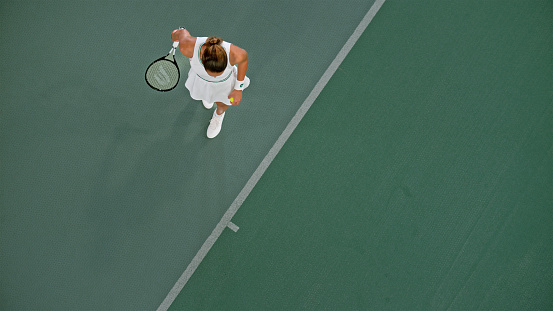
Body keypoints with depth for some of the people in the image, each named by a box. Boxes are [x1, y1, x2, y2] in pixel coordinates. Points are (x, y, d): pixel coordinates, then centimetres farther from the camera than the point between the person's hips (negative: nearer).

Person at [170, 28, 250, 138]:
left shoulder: (235, 54, -44)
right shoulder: (187, 47, -43)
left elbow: (244, 57, -18)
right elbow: (182, 32, -19)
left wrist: (238, 89, -12)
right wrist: (176, 34, 7)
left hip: (225, 80, -1)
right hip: (200, 76, 1)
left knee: (222, 105, 29)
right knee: (202, 95, 34)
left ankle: (219, 114, 66)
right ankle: (207, 94, 72)